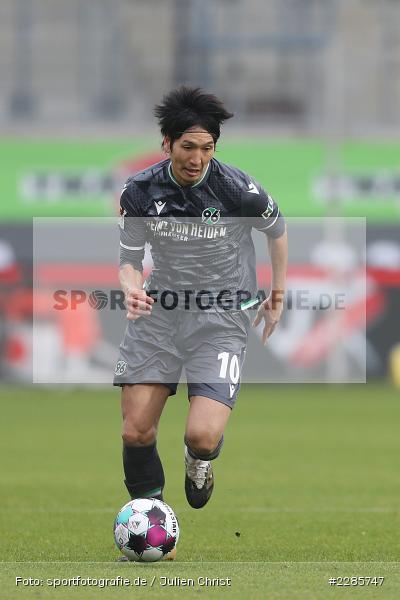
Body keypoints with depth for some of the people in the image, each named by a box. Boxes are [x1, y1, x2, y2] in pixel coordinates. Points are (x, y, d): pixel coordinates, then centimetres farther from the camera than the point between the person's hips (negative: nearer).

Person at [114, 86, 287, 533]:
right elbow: (129, 257, 5)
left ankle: (199, 460, 22)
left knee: (202, 436, -17)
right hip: (159, 312, 3)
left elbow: (277, 229, 6)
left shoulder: (238, 190, -15)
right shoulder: (140, 191, -7)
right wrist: (131, 287, -19)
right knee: (136, 431, -4)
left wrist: (277, 296, 15)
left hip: (220, 318, -3)